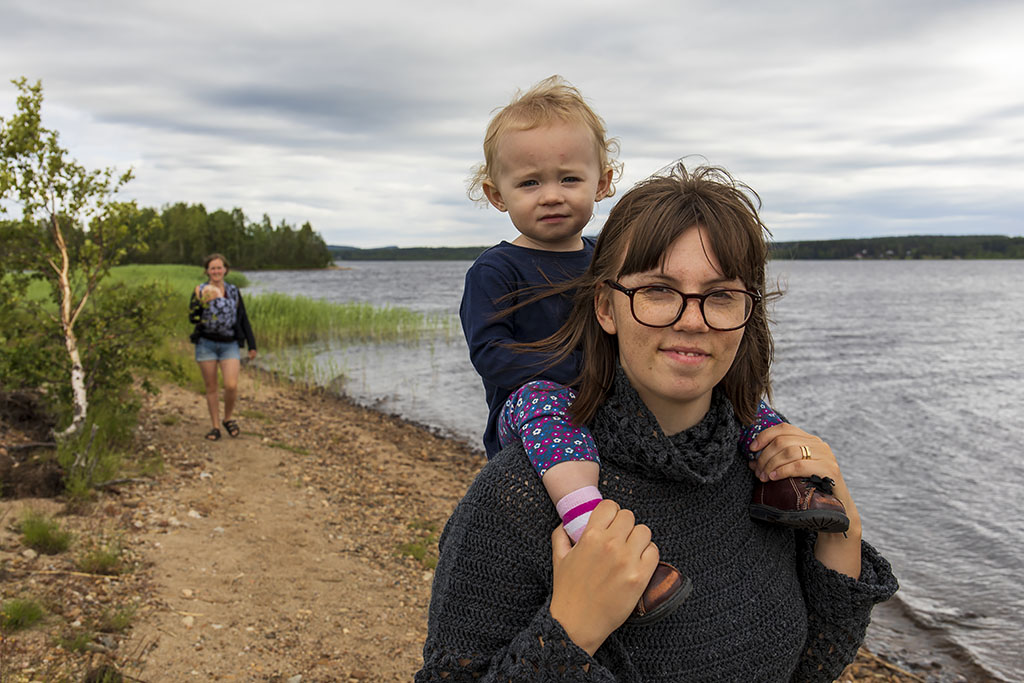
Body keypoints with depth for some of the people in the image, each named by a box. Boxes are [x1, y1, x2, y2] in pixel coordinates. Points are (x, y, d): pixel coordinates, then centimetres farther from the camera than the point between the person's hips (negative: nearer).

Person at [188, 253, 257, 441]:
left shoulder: (234, 291, 8)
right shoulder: (200, 291, 2)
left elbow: (243, 319, 11)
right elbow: (192, 318, -6)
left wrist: (251, 344, 7)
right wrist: (202, 301, -22)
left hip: (229, 344, 1)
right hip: (206, 343, 0)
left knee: (231, 386, -12)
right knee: (211, 388, 5)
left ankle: (228, 418, 13)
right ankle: (215, 426, 16)